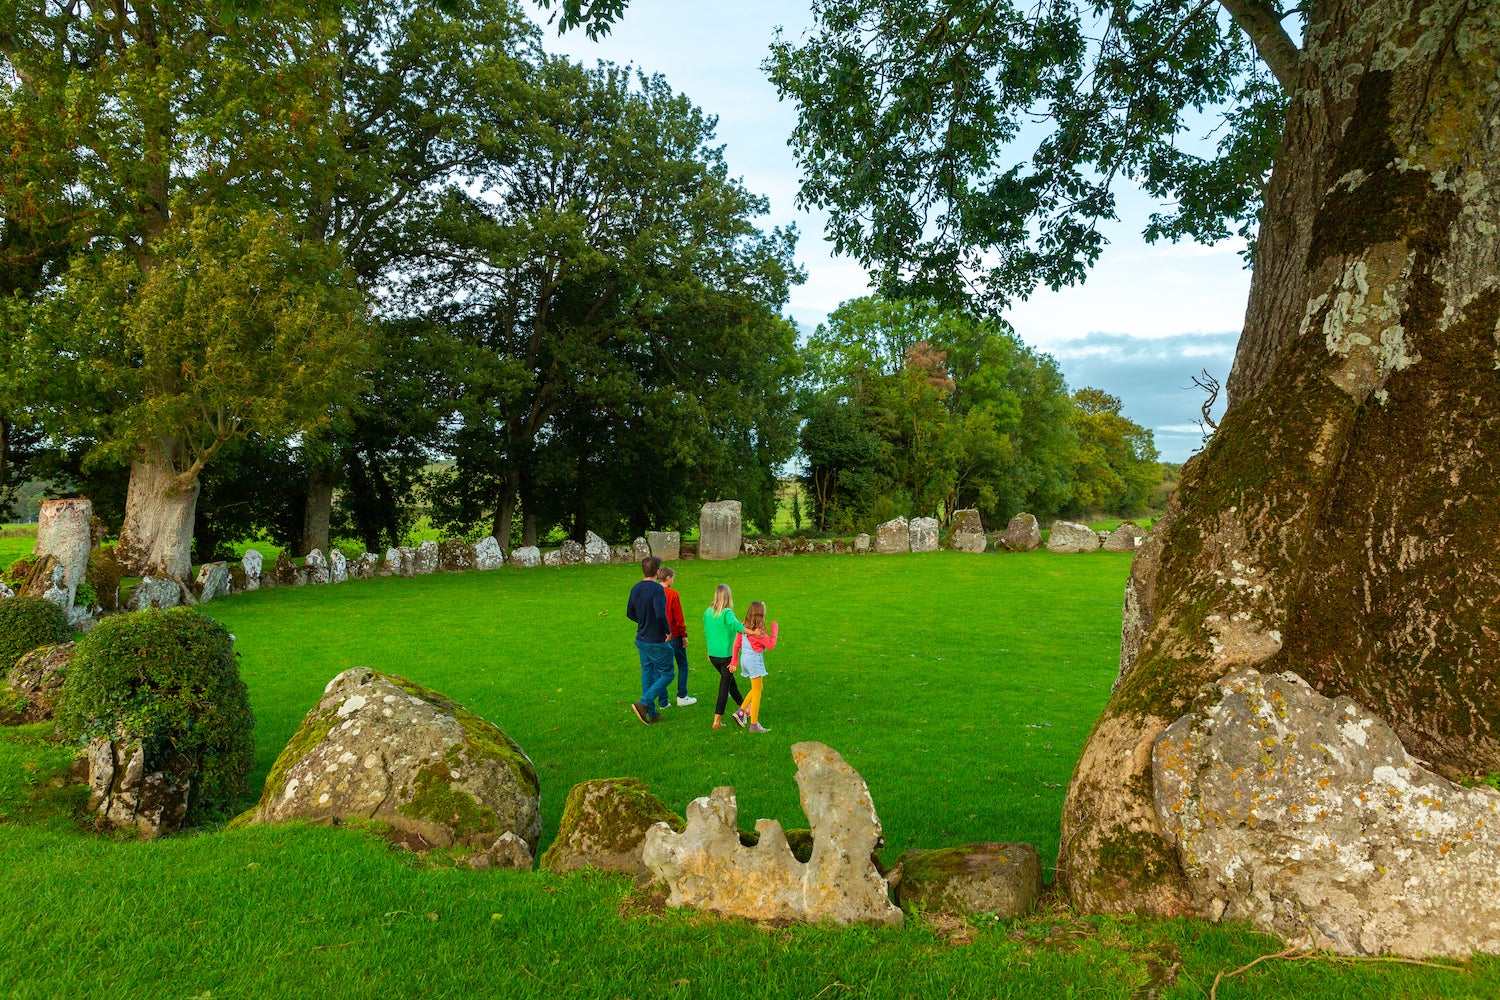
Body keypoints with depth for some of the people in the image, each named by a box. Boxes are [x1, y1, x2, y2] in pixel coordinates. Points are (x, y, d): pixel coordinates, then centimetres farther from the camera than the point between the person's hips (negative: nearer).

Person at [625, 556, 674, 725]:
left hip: (641, 640, 8)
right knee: (666, 675, 5)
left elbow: (630, 613, 14)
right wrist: (667, 631, -15)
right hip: (657, 642, -8)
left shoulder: (635, 589, 4)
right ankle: (643, 703, -8)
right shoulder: (657, 589, -21)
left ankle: (652, 713, 20)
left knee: (647, 674, 15)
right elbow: (661, 614, -31)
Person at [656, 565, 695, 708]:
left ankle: (663, 701, 12)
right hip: (674, 636, -5)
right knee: (682, 665, 12)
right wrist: (684, 635, -3)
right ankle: (682, 697, 14)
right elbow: (678, 617, -13)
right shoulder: (673, 594, -15)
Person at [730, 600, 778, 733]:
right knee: (757, 692, 2)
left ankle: (741, 712, 18)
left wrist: (734, 661, 13)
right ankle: (754, 724, 7)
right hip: (755, 660, -8)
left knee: (757, 688, 23)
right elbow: (770, 645, -15)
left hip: (745, 659, 8)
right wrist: (774, 629, -7)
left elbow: (736, 645, 7)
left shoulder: (744, 626, 4)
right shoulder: (759, 629, -18)